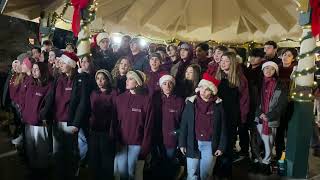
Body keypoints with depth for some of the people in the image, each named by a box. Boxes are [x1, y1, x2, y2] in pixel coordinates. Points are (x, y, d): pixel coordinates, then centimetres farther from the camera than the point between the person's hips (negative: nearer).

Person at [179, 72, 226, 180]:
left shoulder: (218, 105, -3)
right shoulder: (191, 102, -1)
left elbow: (222, 127, 0)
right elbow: (184, 124, 1)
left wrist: (221, 146, -2)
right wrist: (182, 143, -1)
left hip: (210, 145, 0)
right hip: (193, 144, 1)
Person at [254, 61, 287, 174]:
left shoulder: (279, 86, 0)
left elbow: (282, 104, -4)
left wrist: (269, 116, -10)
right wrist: (260, 113, -6)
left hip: (272, 119, -2)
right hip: (259, 118, 2)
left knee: (269, 142, 2)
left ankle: (266, 162, 18)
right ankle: (258, 160, 18)